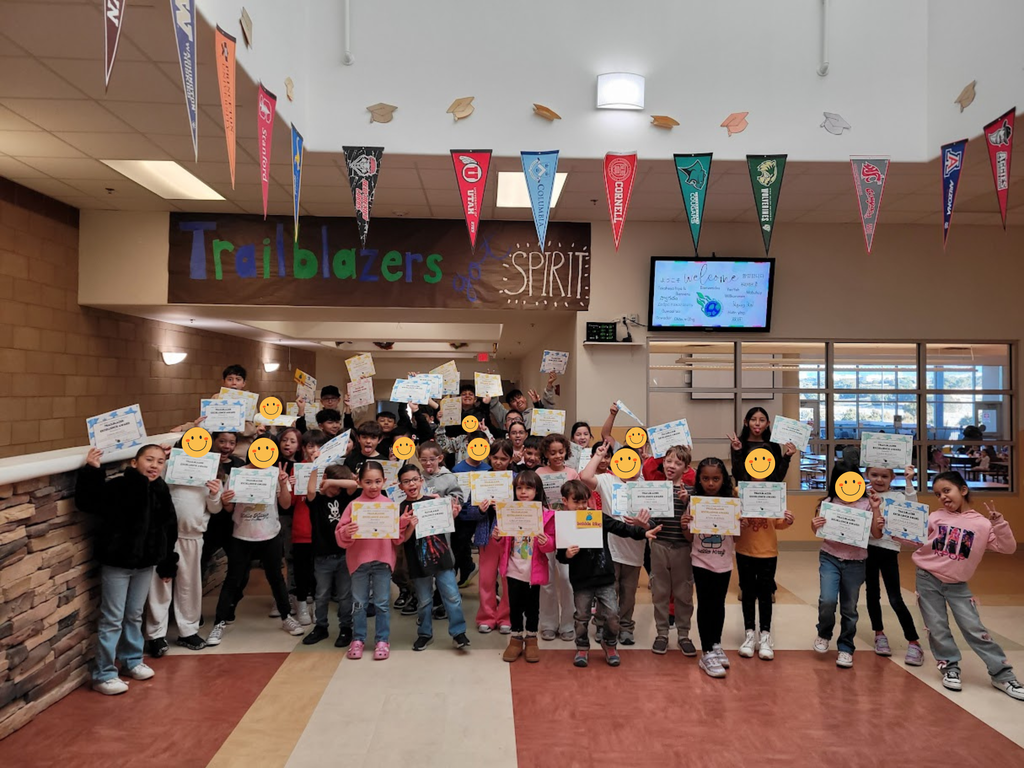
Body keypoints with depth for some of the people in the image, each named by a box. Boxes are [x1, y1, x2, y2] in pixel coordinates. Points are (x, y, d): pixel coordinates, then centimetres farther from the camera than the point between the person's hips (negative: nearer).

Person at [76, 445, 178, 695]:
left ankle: (132, 661, 36)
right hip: (116, 562, -5)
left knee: (135, 616, 19)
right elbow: (87, 502, -30)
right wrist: (92, 471, -39)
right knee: (112, 619, 2)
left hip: (146, 563, 6)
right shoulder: (119, 486, -16)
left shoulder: (161, 491, 1)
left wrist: (167, 564, 11)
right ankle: (103, 675, 14)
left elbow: (169, 529, 8)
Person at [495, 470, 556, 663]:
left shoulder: (546, 514, -9)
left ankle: (531, 639, 30)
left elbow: (551, 544, -6)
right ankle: (516, 639, 28)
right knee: (515, 606, 12)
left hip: (534, 571, -2)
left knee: (532, 607, 12)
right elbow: (505, 542, 10)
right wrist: (498, 536, -11)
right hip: (513, 570, 2)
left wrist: (546, 541, -27)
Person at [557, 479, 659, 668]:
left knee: (613, 614, 2)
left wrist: (644, 532, -19)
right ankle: (582, 649, 32)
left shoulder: (599, 517, -3)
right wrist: (566, 555, -26)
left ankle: (609, 645, 27)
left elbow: (621, 528, -8)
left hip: (605, 577, 1)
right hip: (581, 581, -1)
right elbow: (560, 555, -3)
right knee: (582, 617, 11)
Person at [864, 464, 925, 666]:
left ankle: (914, 643, 6)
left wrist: (909, 482, -25)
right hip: (867, 549, 3)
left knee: (895, 599, -3)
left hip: (888, 550, -3)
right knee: (872, 593, 14)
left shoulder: (896, 496, -2)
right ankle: (879, 634, 30)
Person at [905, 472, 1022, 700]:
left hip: (958, 585, -1)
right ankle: (950, 667, 19)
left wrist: (998, 523, -23)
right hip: (928, 580, 1)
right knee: (937, 628, 3)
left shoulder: (983, 524, -5)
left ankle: (1002, 674, 10)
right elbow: (916, 540, 4)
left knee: (974, 628, -2)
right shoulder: (935, 517, -2)